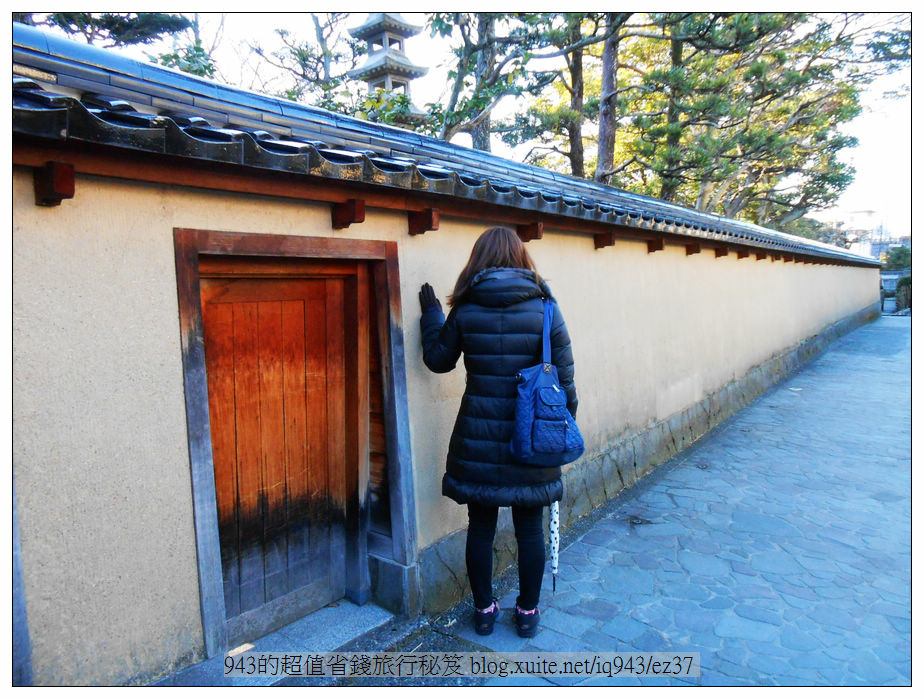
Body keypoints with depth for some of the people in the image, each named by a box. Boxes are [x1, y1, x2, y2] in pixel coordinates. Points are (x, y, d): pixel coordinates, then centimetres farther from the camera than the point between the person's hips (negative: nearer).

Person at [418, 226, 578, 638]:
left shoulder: (465, 311, -4)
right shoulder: (544, 309, -5)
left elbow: (438, 359, 9)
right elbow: (564, 376, -2)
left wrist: (431, 315, 22)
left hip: (478, 439, 0)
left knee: (480, 526, 14)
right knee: (529, 528, 14)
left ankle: (484, 610, 28)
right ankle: (527, 612, 28)